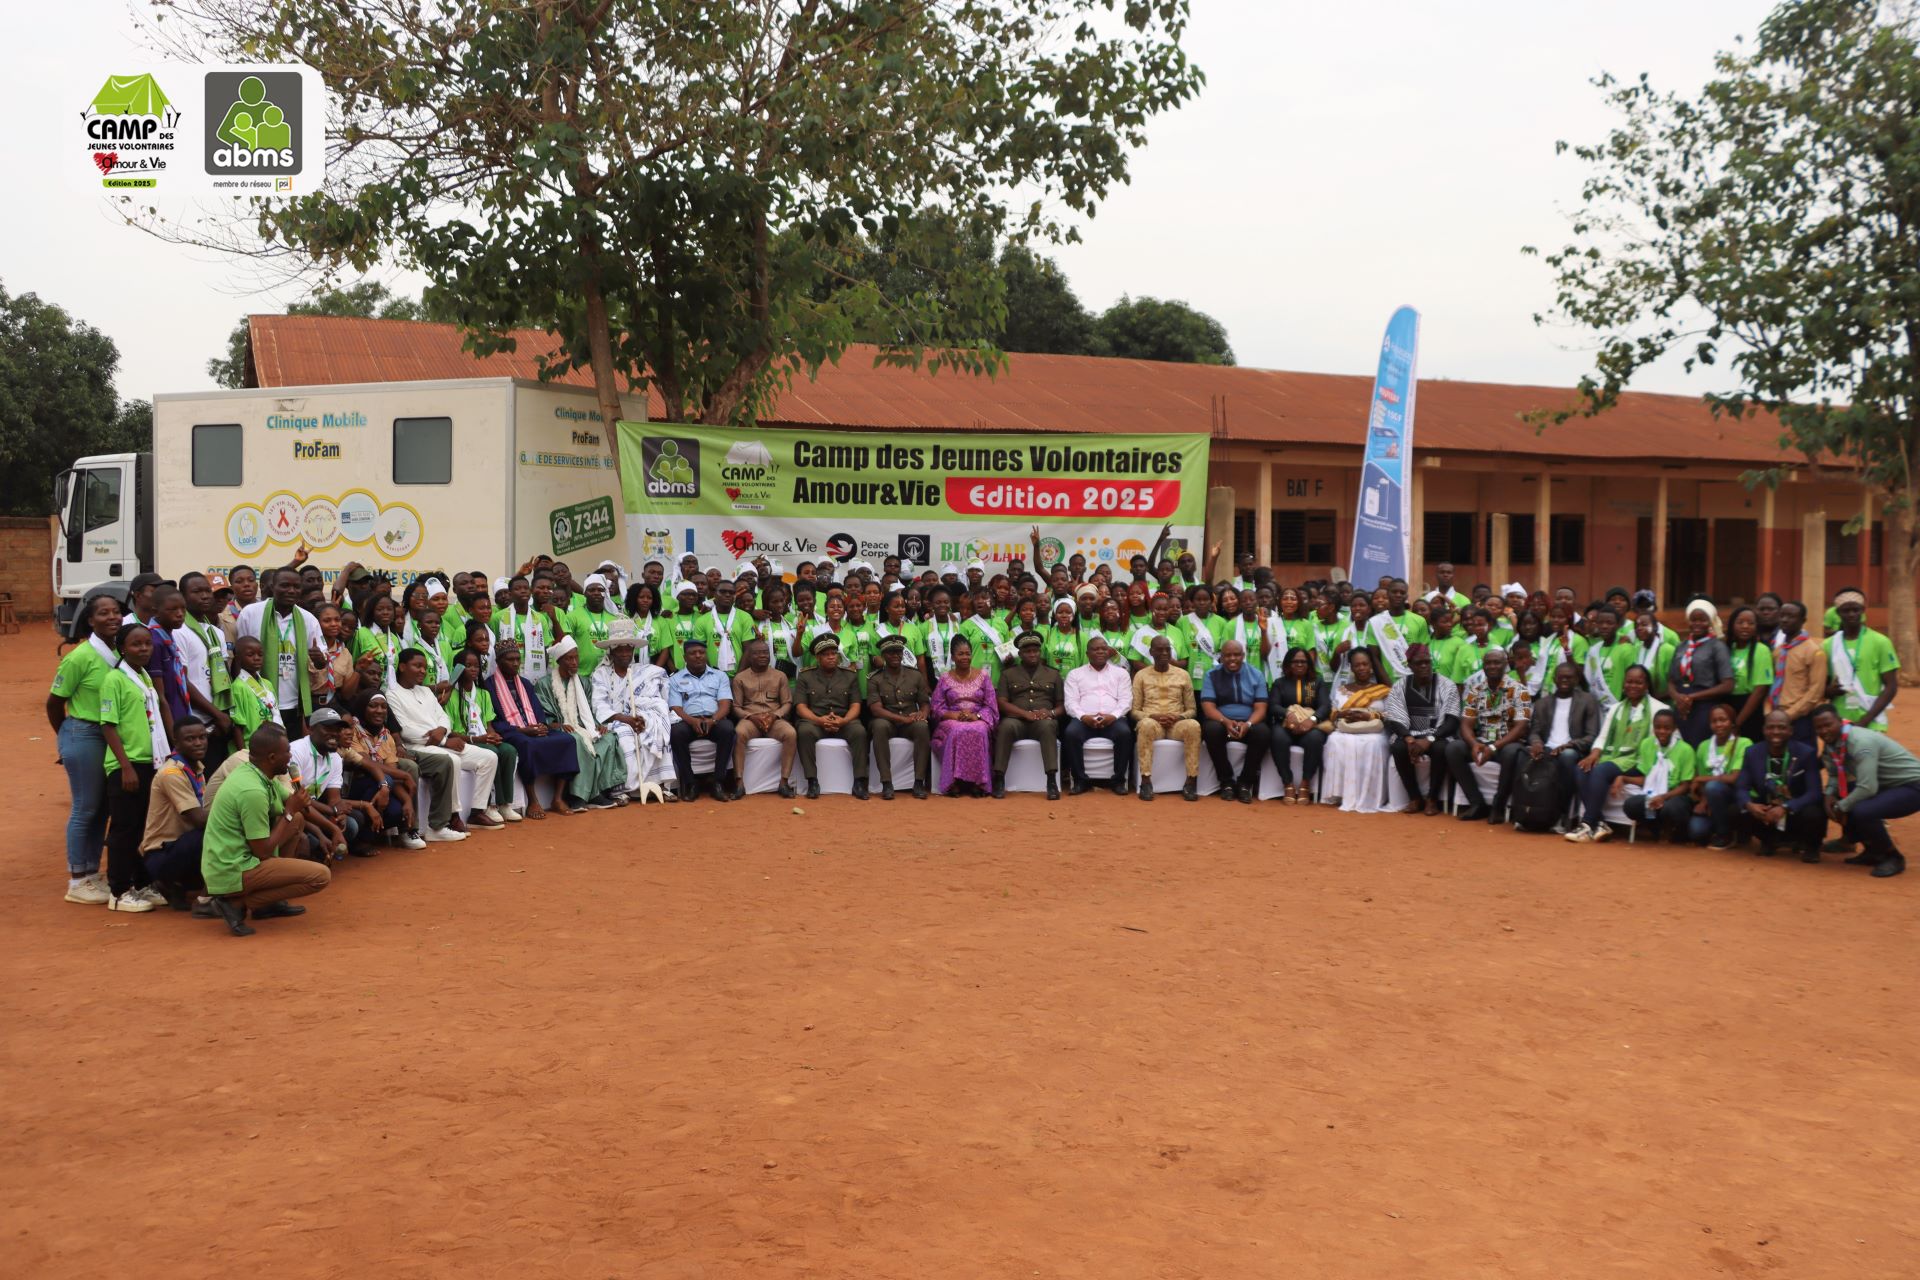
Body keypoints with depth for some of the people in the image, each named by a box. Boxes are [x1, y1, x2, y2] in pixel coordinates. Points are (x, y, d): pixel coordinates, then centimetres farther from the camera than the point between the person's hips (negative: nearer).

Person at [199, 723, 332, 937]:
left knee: (297, 821, 16)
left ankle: (269, 900, 15)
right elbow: (263, 852, -19)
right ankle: (238, 904, -7)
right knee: (321, 876, -12)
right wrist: (290, 812, -11)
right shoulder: (252, 791, -23)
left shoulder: (250, 772, 6)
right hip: (231, 873, -9)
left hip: (225, 863, 10)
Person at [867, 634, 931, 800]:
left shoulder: (916, 675, 9)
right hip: (887, 721, -1)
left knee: (923, 727, -33)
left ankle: (919, 782, -30)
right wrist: (903, 718, -21)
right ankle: (886, 783, -35)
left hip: (911, 721, 2)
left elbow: (925, 703, 11)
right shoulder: (875, 679, 1)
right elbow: (876, 709, -9)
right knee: (879, 726, -37)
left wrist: (923, 713, -15)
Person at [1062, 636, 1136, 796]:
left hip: (1113, 719, 0)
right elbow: (1071, 702, 5)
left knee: (1125, 733, -34)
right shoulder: (1075, 674, 17)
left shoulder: (1121, 673, 19)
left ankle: (1119, 780, -21)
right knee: (1071, 733, -33)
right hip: (1084, 719, 0)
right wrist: (1083, 716, -15)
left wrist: (1113, 716, -14)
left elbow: (1126, 700, 7)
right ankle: (1079, 780, -21)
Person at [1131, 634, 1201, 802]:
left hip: (1177, 724, 1)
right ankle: (1146, 781, -36)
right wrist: (1153, 716, -14)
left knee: (1193, 725, -34)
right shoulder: (1141, 675, 8)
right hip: (1151, 722, -1)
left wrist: (1179, 716, -11)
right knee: (1146, 724, -39)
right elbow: (1135, 711, 6)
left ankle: (1191, 781, -29)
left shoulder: (1182, 675, 11)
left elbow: (1192, 710, 11)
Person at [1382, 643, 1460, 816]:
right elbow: (1395, 720, -5)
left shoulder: (1447, 686, -4)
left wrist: (1429, 739, -25)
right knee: (1398, 748, -31)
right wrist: (1409, 739, -24)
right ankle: (1414, 797, -15)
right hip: (1409, 735, 1)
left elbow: (1452, 722, -11)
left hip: (1437, 736, -1)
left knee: (1440, 748, -35)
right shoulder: (1401, 686, 2)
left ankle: (1432, 799, -17)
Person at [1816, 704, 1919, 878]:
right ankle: (1873, 851, 14)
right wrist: (1830, 795, -11)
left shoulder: (1861, 742, -28)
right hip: (1885, 785, 9)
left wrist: (1841, 808, -20)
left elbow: (1867, 788, -33)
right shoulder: (1831, 742, -2)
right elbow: (1834, 774, 10)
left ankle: (1892, 856, -5)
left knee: (1861, 811, -31)